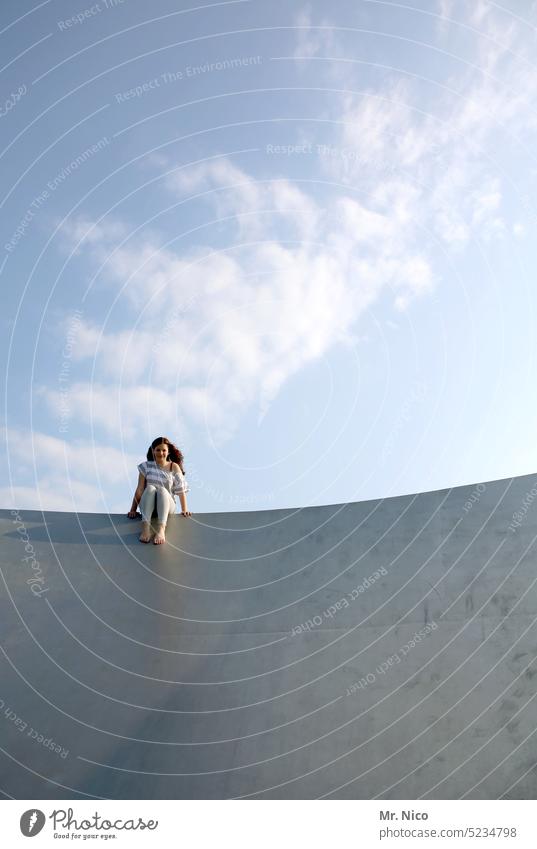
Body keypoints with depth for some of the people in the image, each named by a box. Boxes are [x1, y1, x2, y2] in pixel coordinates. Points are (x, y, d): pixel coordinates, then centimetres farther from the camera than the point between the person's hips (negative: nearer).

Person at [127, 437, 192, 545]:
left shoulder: (174, 467, 7)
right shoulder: (146, 466, 8)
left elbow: (181, 489, 3)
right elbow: (140, 489, 5)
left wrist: (184, 510, -6)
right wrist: (133, 509, -1)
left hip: (166, 505, 0)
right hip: (147, 506, 1)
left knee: (162, 490, -33)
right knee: (150, 488, -31)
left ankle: (161, 529, -53)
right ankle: (145, 528, -48)